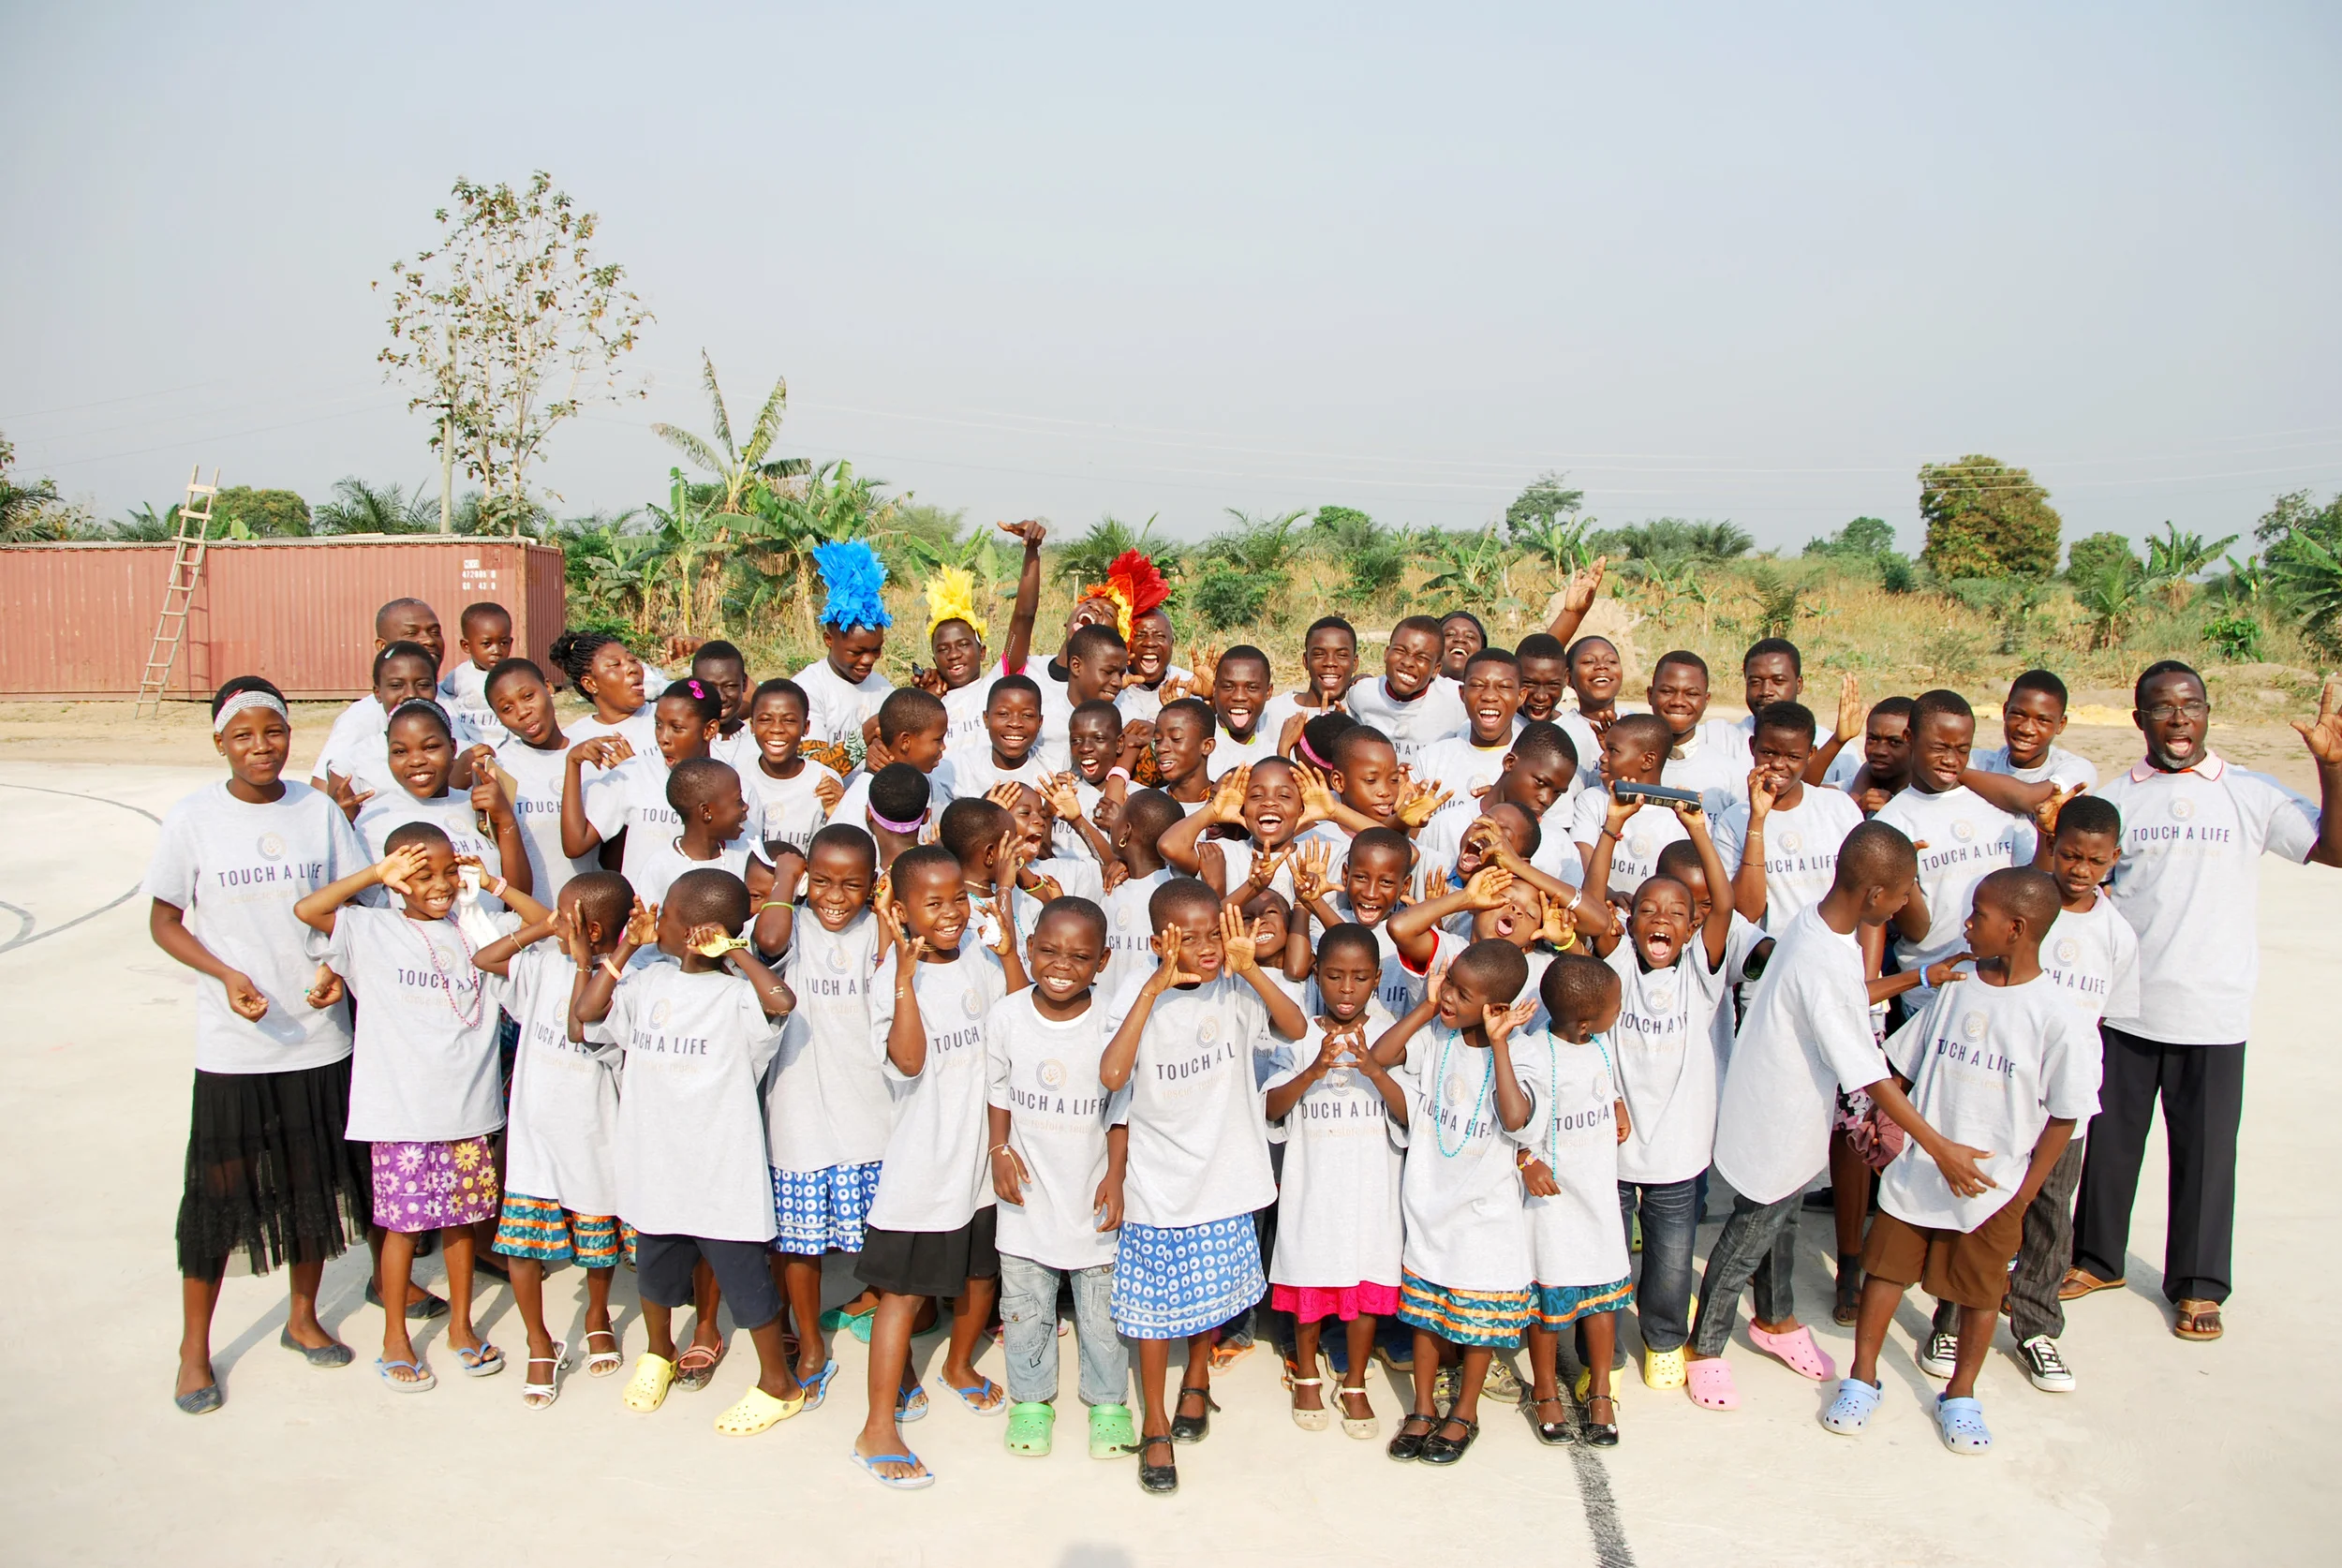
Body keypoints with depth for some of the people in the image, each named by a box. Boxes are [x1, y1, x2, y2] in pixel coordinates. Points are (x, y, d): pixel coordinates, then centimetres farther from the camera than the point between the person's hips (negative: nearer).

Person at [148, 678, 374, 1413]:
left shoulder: (319, 810, -1)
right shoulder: (193, 819, -6)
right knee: (218, 1190, 4)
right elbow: (164, 921, 0)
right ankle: (194, 1348, 21)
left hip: (318, 1032, 2)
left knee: (316, 1181, 13)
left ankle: (303, 1317, 32)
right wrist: (227, 974, -15)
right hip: (233, 1042, -2)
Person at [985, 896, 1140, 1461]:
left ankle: (1107, 1400, 32)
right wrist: (999, 1150, -5)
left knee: (1102, 1307, 12)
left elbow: (1122, 1108, -5)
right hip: (1028, 1188, 2)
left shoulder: (1112, 1022, -14)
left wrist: (1116, 1176, -8)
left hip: (1092, 1192, -1)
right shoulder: (1005, 1016, -9)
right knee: (1026, 1304, 14)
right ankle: (1030, 1398, 34)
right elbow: (997, 1091, 4)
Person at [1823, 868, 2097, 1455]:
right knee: (1885, 1268, 9)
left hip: (1992, 1185, -3)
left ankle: (1961, 1396, 32)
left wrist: (2023, 1193, -7)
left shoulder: (2056, 1015, -13)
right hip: (1916, 1170, 3)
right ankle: (1862, 1379, 26)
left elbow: (2064, 1116, -8)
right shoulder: (1956, 988, -1)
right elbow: (1901, 1062, 10)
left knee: (1981, 1291, 12)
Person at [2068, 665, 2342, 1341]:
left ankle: (2198, 1284, 24)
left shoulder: (2251, 795, 1)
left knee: (2205, 1148, 8)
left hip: (2213, 1014, -1)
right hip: (2124, 1007, 1)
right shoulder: (2113, 798, 4)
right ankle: (2097, 1257, 30)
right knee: (2111, 1138, 11)